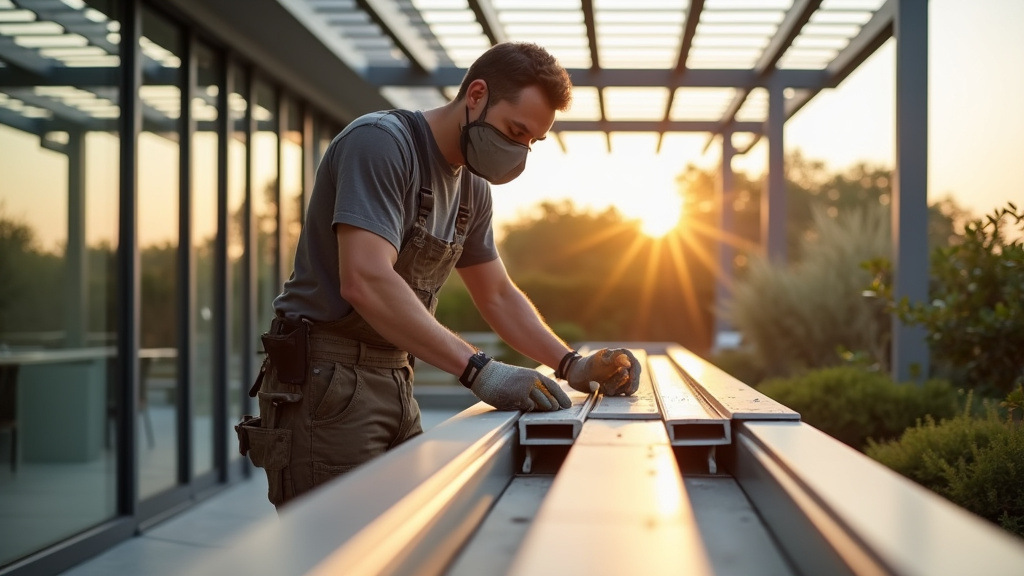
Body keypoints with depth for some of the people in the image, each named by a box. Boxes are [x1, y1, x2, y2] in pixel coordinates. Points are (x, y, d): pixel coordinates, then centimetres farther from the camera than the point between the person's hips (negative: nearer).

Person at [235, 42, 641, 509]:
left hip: (395, 383, 8)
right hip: (326, 381, -8)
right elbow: (365, 282, -28)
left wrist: (572, 367, 3)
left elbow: (498, 296, 20)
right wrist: (479, 371, -31)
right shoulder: (381, 142, -15)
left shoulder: (472, 188, 13)